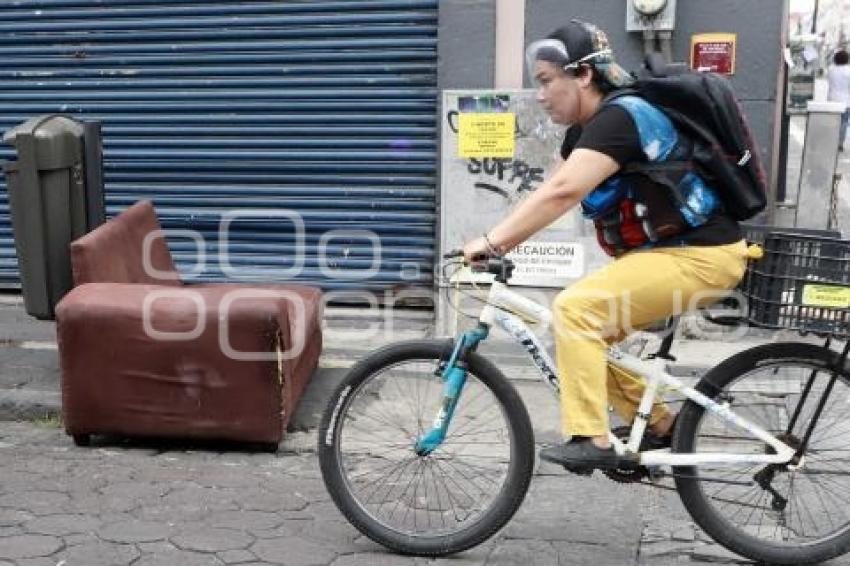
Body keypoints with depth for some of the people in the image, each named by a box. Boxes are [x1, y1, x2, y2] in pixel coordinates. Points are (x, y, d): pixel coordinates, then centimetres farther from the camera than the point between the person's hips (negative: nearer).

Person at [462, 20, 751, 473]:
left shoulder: (619, 117, -21)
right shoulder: (585, 129, 10)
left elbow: (562, 192, -33)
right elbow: (553, 193, 7)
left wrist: (490, 242, -32)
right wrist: (499, 245, -4)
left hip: (701, 254, -10)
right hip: (665, 248, 10)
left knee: (576, 308, -21)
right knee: (597, 331, 11)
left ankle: (591, 440, -16)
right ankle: (661, 426, 24)